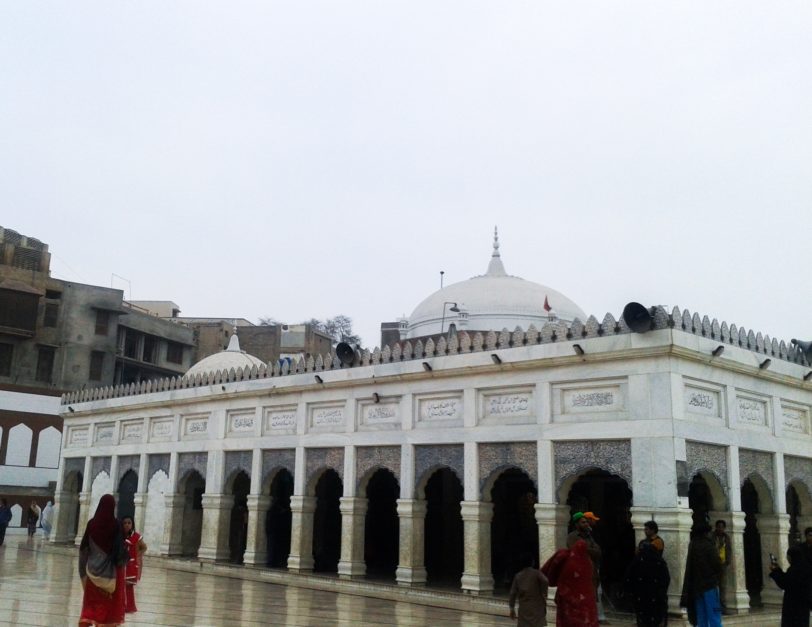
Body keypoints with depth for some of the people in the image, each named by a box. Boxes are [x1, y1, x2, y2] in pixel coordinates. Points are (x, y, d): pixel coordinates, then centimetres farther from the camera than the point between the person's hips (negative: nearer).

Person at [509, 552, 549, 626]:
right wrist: (544, 595, -7)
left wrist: (512, 609, 13)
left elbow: (513, 593, 7)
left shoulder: (518, 576, 9)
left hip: (524, 609, 3)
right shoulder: (536, 573, -1)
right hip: (537, 607, -3)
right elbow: (545, 581, -22)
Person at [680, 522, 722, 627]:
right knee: (714, 618, -3)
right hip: (709, 584, -5)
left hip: (695, 586, 6)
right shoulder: (708, 545, -11)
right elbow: (717, 566, -11)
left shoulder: (692, 545, 7)